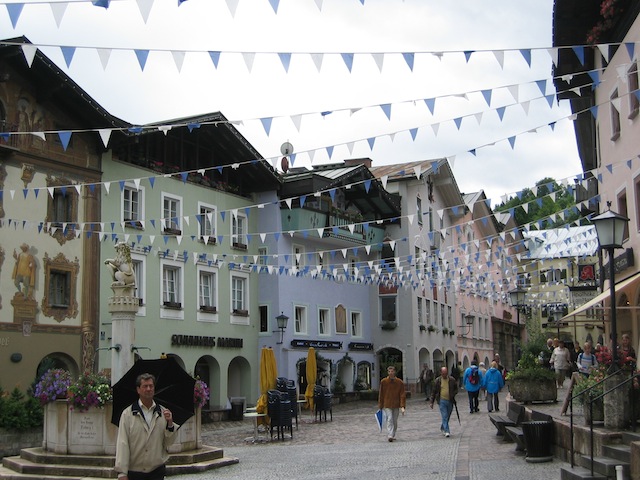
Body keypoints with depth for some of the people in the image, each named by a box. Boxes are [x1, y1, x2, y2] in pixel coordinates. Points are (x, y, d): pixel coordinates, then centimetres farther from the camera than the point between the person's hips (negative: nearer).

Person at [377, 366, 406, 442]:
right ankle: (390, 436, -20)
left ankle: (393, 435, 23)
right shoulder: (384, 382, -2)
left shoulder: (400, 382, -1)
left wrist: (402, 406, -12)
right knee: (390, 419, -15)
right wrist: (380, 406, 5)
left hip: (396, 405, 2)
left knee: (395, 421, 9)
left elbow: (402, 395, -3)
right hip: (387, 405, -2)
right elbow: (381, 394, 4)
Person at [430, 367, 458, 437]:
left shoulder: (452, 380, 1)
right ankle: (447, 431, -10)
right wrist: (432, 402, 4)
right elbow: (433, 392, 5)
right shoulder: (437, 380, 0)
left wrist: (453, 395, -8)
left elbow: (456, 389, 12)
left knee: (447, 417, 12)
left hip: (450, 401, 2)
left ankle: (442, 428, 34)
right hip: (442, 401, -2)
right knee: (444, 417, -10)